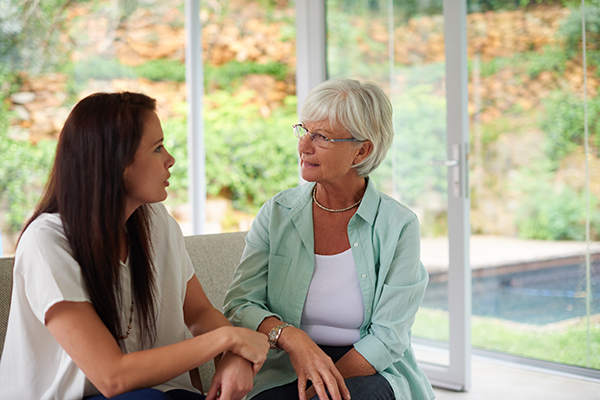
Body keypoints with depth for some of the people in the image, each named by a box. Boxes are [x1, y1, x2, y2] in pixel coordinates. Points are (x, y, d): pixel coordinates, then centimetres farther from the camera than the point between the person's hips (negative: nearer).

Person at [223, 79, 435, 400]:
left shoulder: (399, 225, -4)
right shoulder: (276, 213, 3)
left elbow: (388, 337, -7)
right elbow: (239, 305, -3)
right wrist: (290, 336, -23)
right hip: (286, 373, 1)